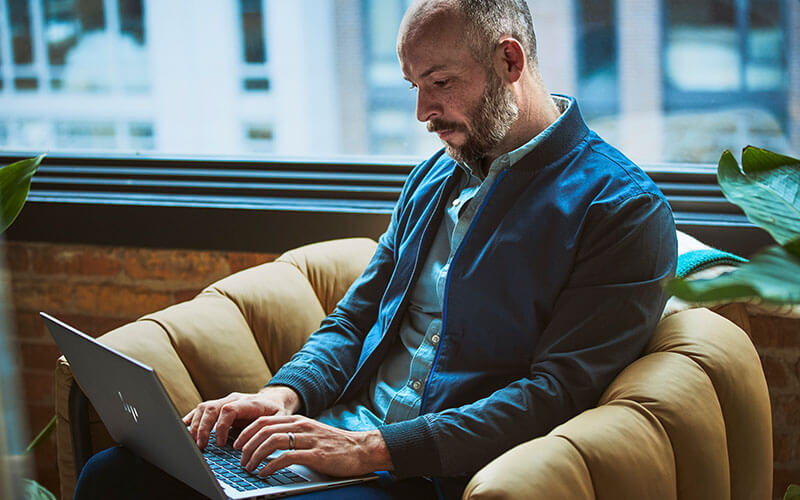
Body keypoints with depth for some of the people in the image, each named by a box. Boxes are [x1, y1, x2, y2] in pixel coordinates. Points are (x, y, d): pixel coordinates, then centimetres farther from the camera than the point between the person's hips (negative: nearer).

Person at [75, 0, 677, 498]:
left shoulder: (624, 210, -8)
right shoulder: (434, 178, 17)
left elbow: (557, 392, -15)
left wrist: (373, 448, -22)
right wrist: (285, 393, -1)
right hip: (341, 434, 7)